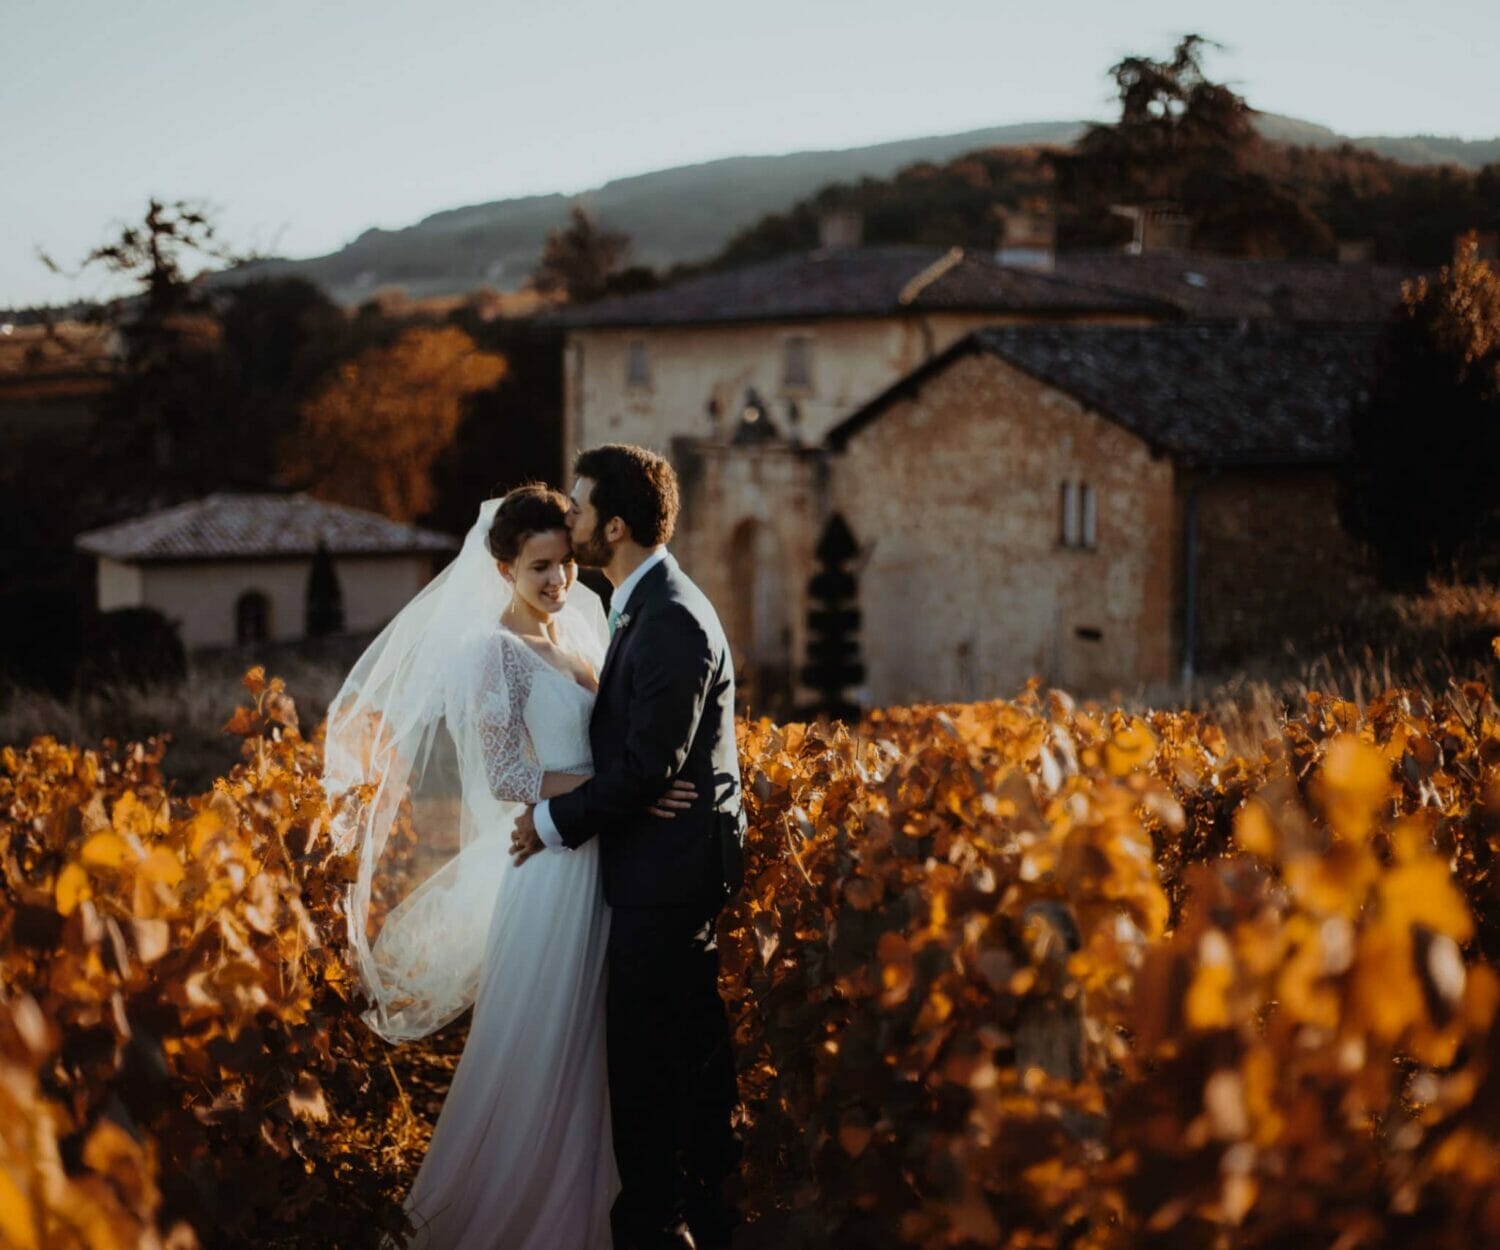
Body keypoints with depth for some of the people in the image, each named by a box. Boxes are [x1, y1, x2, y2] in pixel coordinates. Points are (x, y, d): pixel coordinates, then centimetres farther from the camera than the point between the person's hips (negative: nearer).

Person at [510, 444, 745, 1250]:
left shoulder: (669, 622, -20)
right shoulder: (650, 604, 13)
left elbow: (648, 764, -22)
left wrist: (554, 821, -14)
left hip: (667, 872, -10)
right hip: (678, 861, 10)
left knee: (646, 1053, -4)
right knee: (691, 1043, 17)